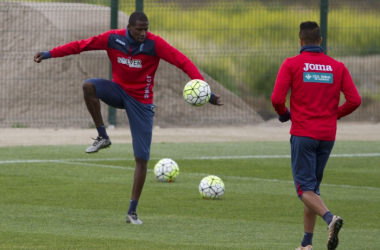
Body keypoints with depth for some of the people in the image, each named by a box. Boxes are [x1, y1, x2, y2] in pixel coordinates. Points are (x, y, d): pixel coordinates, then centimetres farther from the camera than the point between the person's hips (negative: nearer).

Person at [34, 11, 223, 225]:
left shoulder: (155, 44, -20)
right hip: (119, 91, 2)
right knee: (89, 86, -31)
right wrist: (50, 54, -7)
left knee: (142, 158, -5)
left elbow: (183, 62, -25)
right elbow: (80, 46, -3)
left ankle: (132, 212, 6)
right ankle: (103, 138, -14)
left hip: (141, 101, -2)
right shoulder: (113, 38, -12)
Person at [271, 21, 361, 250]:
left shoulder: (291, 64, -4)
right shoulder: (337, 67, 5)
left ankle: (330, 218, -31)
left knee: (305, 188, -2)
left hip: (302, 134, -4)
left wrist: (284, 114, 10)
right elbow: (354, 100, -1)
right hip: (328, 135, 4)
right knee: (313, 186, 17)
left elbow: (277, 98, -12)